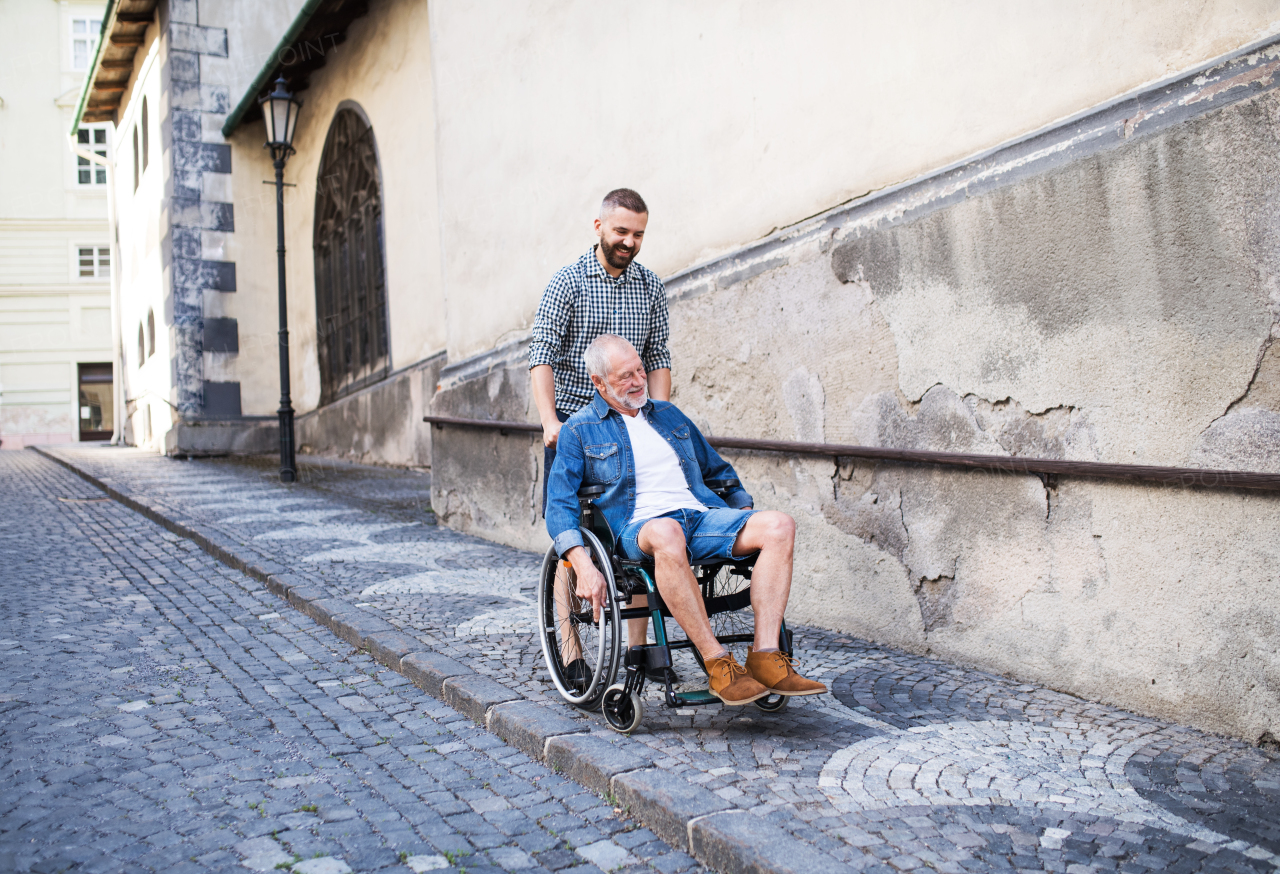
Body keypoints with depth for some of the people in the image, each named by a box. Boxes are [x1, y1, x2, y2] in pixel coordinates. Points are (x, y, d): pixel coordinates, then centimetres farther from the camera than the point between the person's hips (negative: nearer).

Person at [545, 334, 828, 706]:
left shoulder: (669, 415, 25)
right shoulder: (579, 431, 9)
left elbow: (718, 470, 33)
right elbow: (559, 505, -2)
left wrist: (749, 529, 20)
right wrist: (584, 566, -18)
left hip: (702, 515, 5)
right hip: (638, 527, -5)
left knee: (779, 525, -22)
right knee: (666, 535, -42)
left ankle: (766, 658, -27)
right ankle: (718, 664, -34)